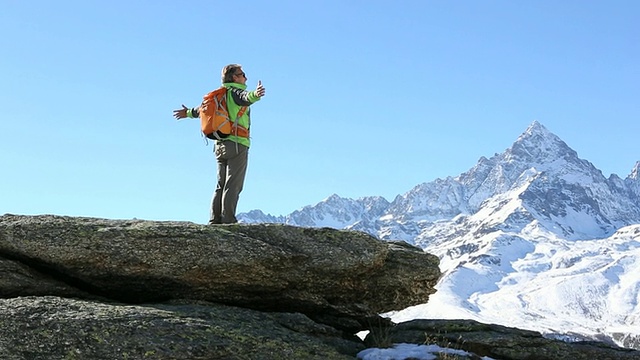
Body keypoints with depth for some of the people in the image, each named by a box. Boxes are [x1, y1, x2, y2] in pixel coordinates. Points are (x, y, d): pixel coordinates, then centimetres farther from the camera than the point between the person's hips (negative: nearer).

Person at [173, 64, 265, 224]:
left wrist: (189, 113, 54)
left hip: (220, 145, 8)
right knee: (233, 185, -11)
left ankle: (215, 220, 7)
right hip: (237, 143, -8)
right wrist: (255, 94, -52)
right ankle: (228, 220, -16)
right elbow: (245, 98, -30)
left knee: (221, 185, 10)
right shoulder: (236, 91, -5)